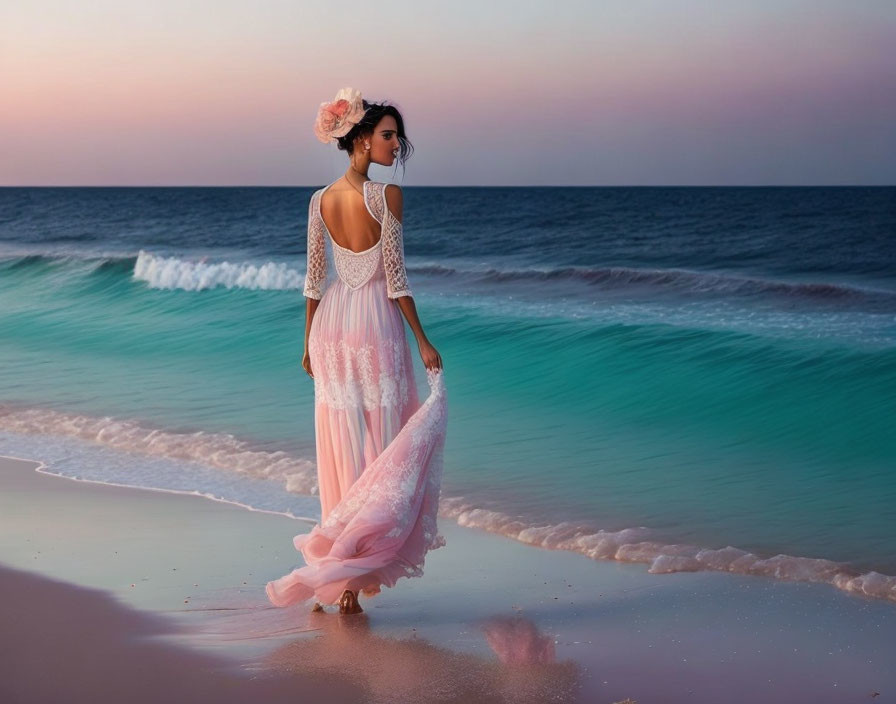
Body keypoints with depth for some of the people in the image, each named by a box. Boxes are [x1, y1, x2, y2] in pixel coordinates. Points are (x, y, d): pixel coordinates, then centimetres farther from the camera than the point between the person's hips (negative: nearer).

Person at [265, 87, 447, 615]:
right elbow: (396, 278, -12)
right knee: (381, 453, 3)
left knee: (341, 451, 10)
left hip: (331, 327, 5)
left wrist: (309, 342, 17)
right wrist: (423, 341, -5)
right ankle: (357, 570, 1)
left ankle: (339, 575, 18)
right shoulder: (387, 195, -13)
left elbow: (315, 280, 8)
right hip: (377, 326, -5)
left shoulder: (320, 200, 4)